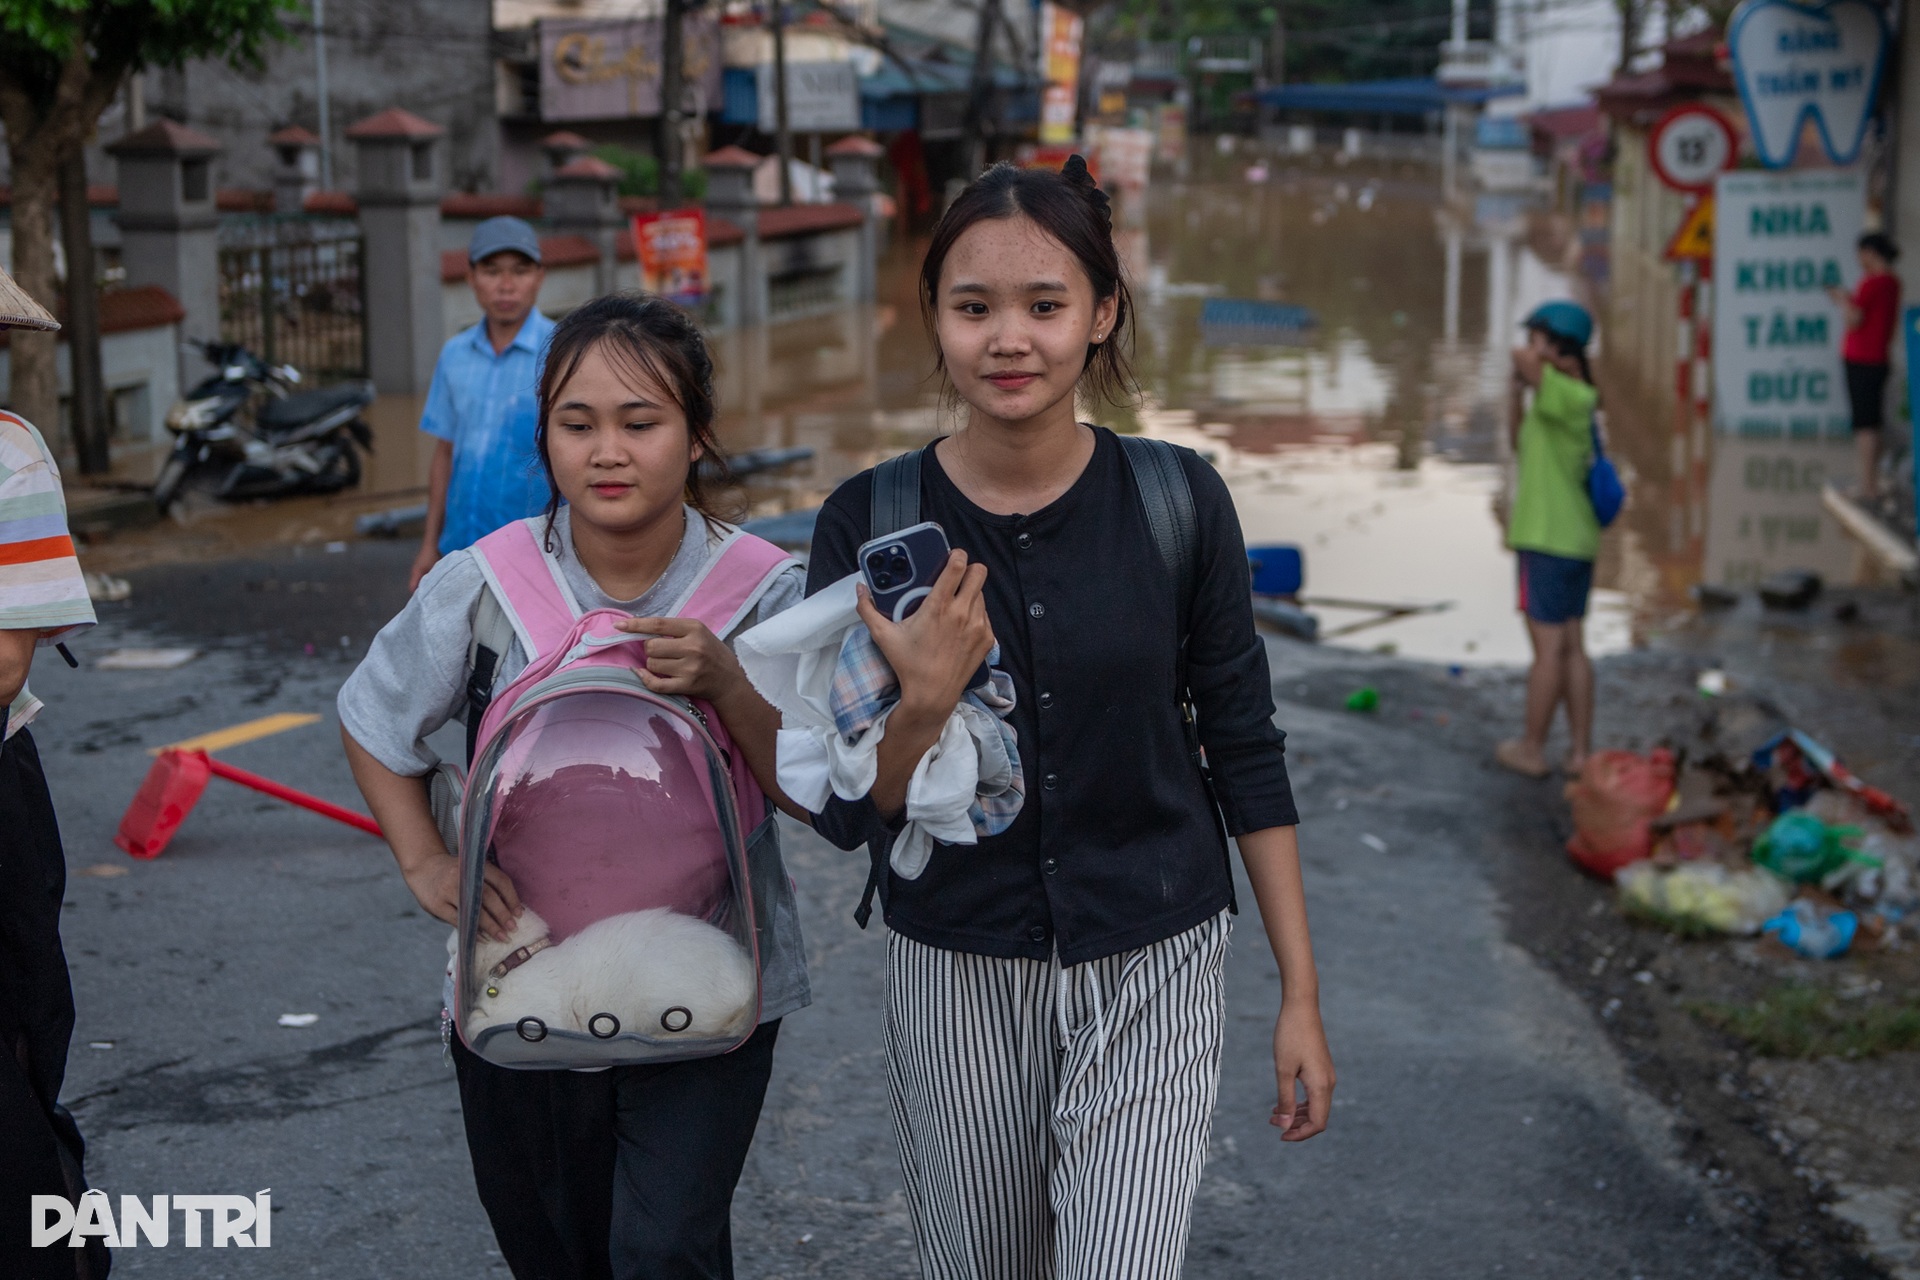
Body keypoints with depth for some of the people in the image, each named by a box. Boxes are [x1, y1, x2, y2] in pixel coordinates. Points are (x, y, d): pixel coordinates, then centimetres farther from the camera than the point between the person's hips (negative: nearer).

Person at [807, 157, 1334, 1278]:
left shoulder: (1180, 501, -7)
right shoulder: (869, 522, -8)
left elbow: (1246, 751, 1)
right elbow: (847, 816, -6)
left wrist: (1302, 995, 2)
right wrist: (922, 702, -27)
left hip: (1153, 975, -1)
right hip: (957, 976, 1)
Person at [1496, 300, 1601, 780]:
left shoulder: (1569, 396, -14)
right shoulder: (1570, 401, 14)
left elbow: (1523, 357, -29)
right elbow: (1523, 447, 25)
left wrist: (1539, 364, -7)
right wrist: (1517, 393, 16)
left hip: (1548, 539, -9)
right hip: (1576, 537, 9)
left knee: (1548, 647, -1)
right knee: (1572, 647, 11)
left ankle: (1531, 749, 7)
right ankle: (1580, 750, 15)